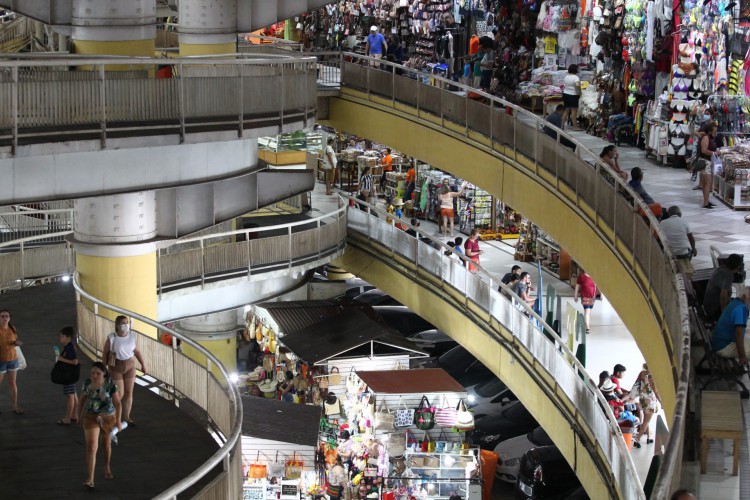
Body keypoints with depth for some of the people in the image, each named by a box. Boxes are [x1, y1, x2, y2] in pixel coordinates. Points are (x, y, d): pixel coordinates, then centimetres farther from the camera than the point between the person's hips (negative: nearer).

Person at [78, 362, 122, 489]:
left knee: (106, 444, 20)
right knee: (91, 446, -12)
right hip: (91, 418, 1)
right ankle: (90, 479, -16)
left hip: (108, 418, -1)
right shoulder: (88, 383, -8)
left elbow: (118, 403, -13)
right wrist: (80, 415, 13)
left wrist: (118, 421, -15)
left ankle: (107, 468, 47)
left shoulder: (110, 384, -17)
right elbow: (82, 399, 8)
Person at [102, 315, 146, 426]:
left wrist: (143, 364, 7)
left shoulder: (132, 336, -7)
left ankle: (126, 417, 21)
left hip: (130, 366, 4)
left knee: (129, 392, 7)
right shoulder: (111, 338, -18)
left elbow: (136, 351, 6)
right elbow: (105, 353, -8)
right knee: (119, 394, -1)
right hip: (116, 367, -4)